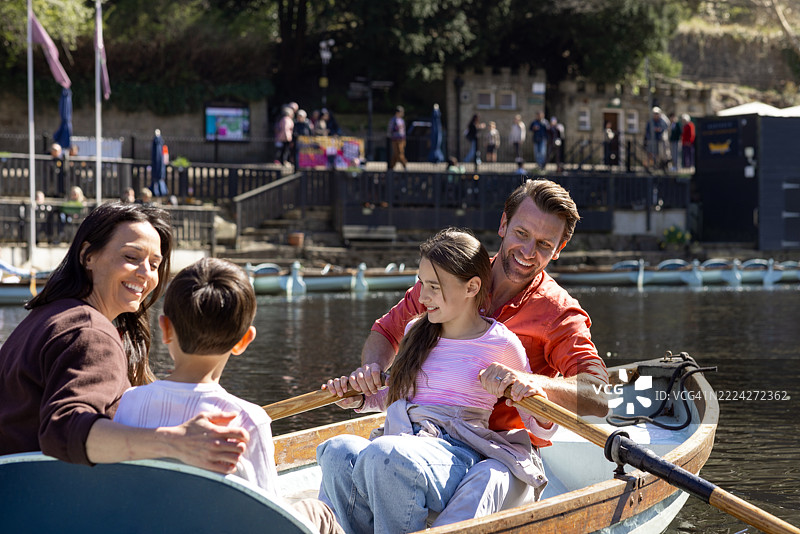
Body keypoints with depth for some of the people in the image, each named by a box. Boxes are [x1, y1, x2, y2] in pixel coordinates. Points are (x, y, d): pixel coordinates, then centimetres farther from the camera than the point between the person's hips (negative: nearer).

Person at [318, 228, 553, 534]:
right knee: (337, 451, -30)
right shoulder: (416, 332, 21)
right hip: (405, 445, 5)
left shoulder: (501, 344, 4)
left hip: (455, 455, -5)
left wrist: (536, 398, -14)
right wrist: (360, 398, 18)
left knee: (386, 453, -39)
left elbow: (542, 428, 9)